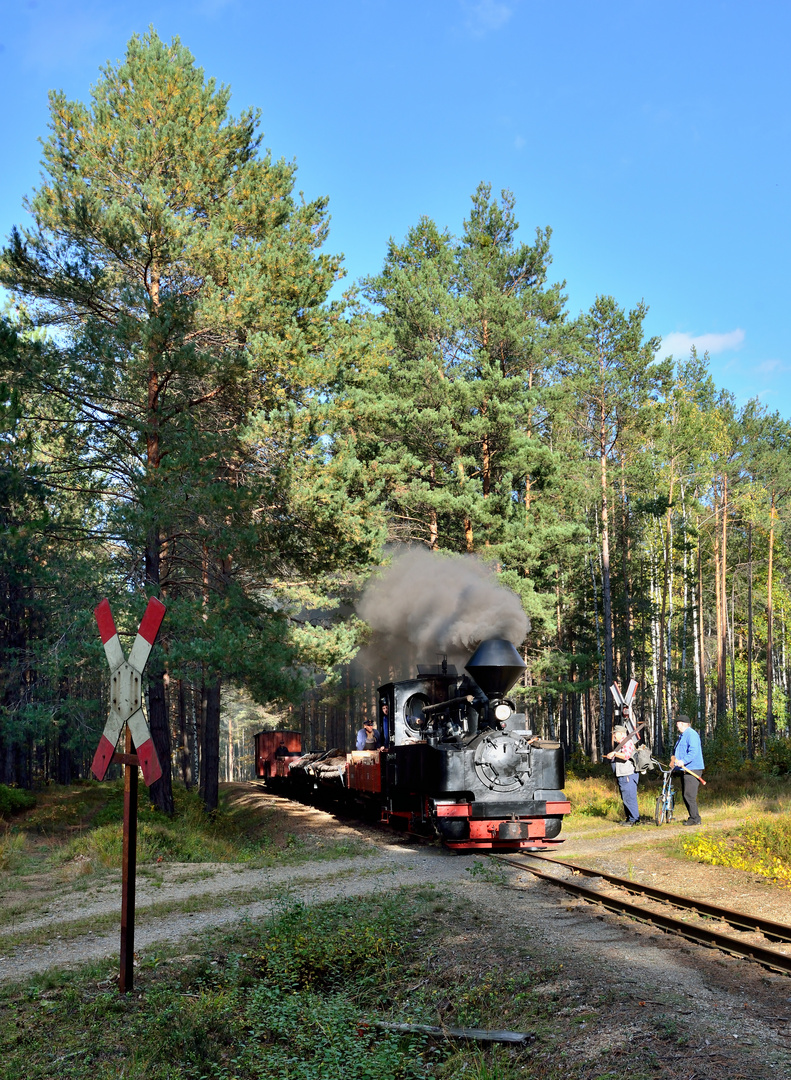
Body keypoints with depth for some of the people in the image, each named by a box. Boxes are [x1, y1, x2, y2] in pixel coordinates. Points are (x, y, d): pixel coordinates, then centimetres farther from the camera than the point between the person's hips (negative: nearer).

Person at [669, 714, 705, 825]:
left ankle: (695, 819, -8)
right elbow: (677, 752, 32)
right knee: (685, 795, 10)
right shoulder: (682, 735, 22)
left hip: (692, 770, -11)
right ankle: (693, 817, 16)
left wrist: (683, 761, -32)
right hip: (685, 770, 11)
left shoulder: (691, 734, -12)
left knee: (689, 795, -13)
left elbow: (693, 751, -23)